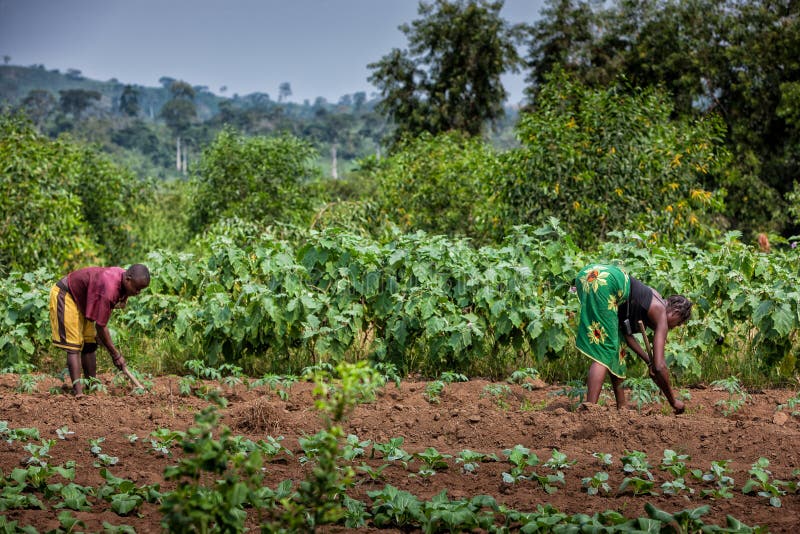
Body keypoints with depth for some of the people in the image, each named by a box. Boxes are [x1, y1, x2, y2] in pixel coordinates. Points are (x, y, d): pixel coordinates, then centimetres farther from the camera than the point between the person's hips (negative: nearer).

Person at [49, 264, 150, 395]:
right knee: (74, 346, -14)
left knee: (89, 344, 8)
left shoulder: (121, 275, -9)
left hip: (81, 299, 10)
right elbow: (100, 325, -30)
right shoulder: (109, 289, -37)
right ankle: (78, 392, -17)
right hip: (64, 296, -10)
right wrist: (116, 355, -22)